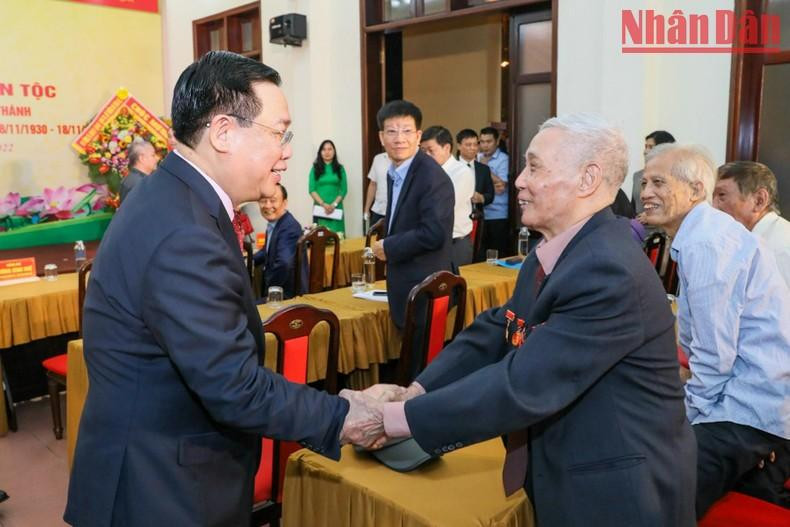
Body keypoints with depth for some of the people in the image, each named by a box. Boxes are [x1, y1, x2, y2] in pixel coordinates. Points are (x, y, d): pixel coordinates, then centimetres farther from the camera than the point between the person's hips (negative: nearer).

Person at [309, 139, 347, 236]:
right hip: (320, 208, 0)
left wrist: (334, 204, -11)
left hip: (336, 208, 0)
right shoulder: (315, 168, 6)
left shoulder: (340, 168, 7)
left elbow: (344, 190, 2)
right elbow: (312, 190, 0)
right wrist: (323, 204, -12)